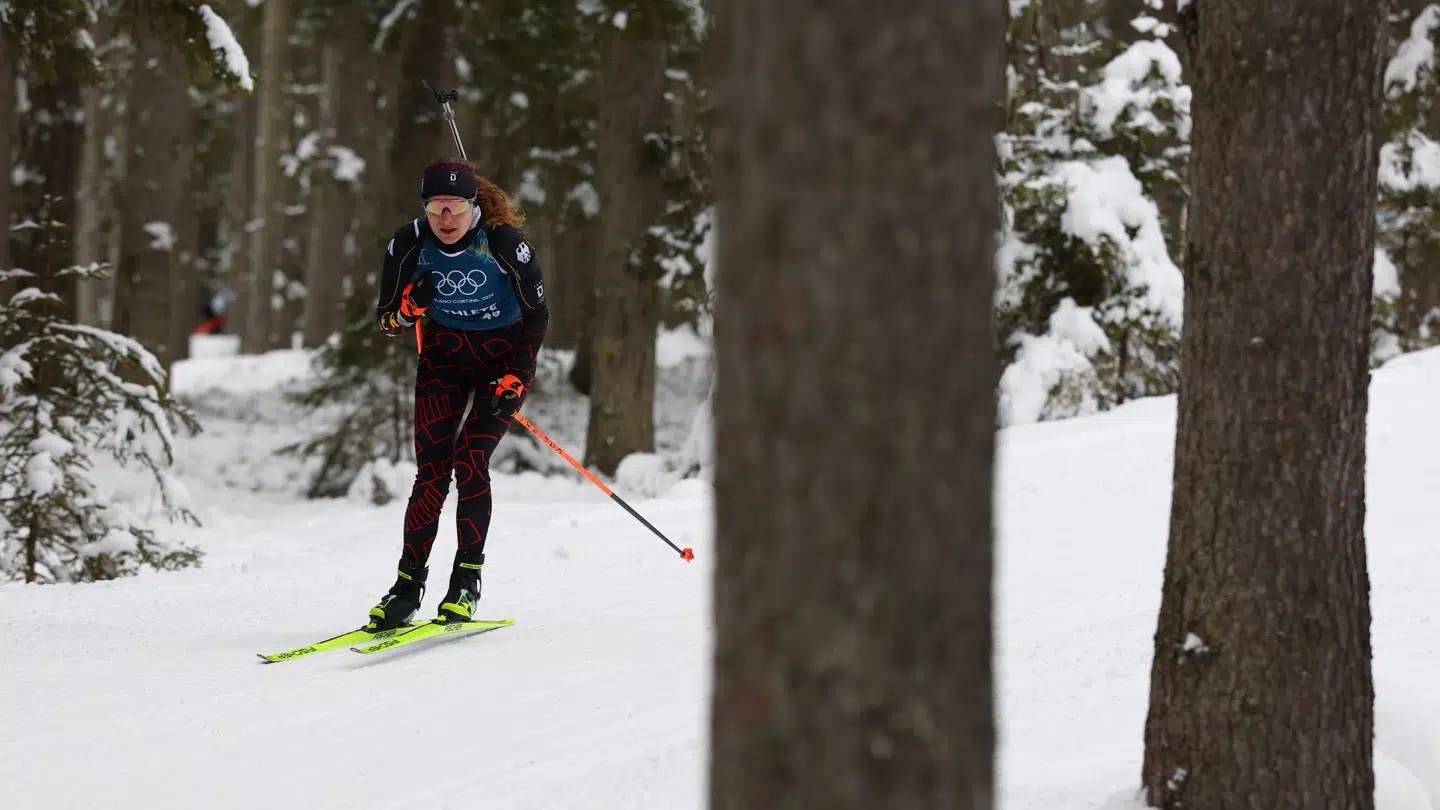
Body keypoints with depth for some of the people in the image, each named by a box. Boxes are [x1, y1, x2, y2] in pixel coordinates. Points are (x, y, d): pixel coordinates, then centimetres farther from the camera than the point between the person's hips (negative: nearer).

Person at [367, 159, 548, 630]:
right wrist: (411, 307, -27)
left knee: (470, 462, -18)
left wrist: (515, 380, -19)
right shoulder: (410, 245, -14)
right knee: (432, 469, -11)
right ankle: (408, 585, -6)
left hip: (505, 355, -3)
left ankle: (467, 583, -9)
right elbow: (387, 321, -3)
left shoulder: (504, 243, -22)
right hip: (445, 352, 3)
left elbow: (537, 317, -9)